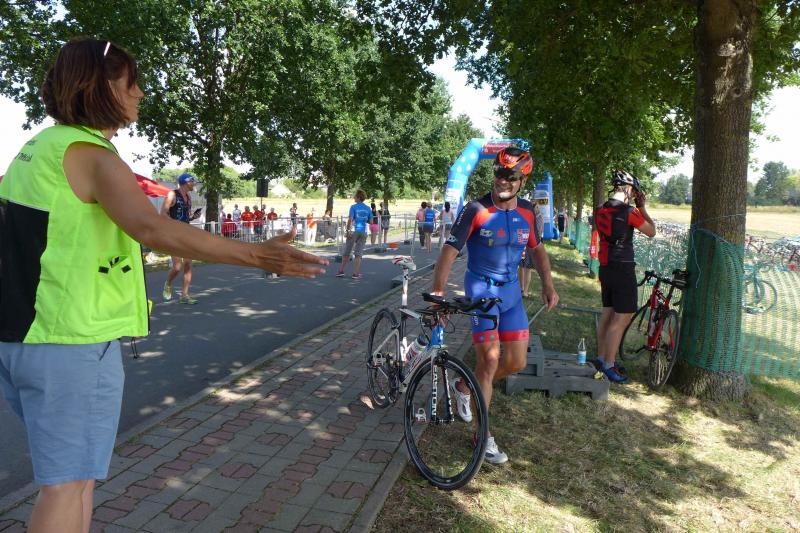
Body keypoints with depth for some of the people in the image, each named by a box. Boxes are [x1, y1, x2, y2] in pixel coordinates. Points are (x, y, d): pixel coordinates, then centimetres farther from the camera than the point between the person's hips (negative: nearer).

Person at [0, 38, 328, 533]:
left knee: (72, 472, 22)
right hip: (73, 341, -9)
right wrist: (256, 255, -38)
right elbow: (153, 228, -34)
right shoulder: (90, 154, -17)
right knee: (68, 482, 3)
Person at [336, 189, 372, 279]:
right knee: (358, 254, 5)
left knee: (346, 252, 9)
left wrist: (347, 230, -12)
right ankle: (356, 273, 1)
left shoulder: (353, 207, -6)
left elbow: (350, 219, -15)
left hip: (354, 231, -3)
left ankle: (341, 271, 14)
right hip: (363, 232, 3)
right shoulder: (368, 209, 6)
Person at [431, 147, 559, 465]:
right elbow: (450, 251, -19)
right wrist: (437, 291, -29)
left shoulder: (526, 212, 1)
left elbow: (536, 248, 17)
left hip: (511, 290, 6)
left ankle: (464, 387, 30)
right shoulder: (476, 210, -15)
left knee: (517, 362, 5)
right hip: (481, 288, -5)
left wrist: (547, 283, 7)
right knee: (489, 360, -9)